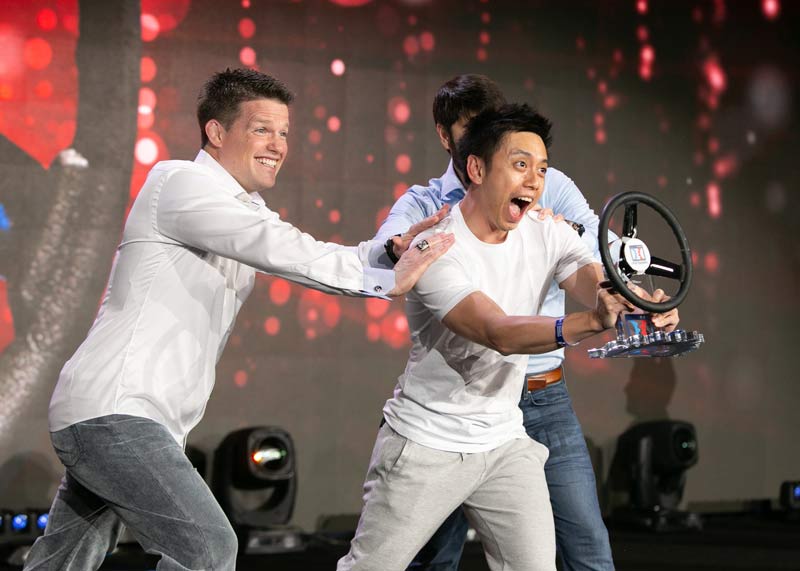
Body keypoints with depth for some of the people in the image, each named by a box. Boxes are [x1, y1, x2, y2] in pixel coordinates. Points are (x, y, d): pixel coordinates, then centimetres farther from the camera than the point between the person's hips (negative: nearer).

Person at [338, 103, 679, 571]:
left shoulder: (548, 235, -2)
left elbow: (603, 288, -18)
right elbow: (499, 333, -33)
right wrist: (591, 321, -50)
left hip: (506, 444, 5)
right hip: (426, 447, -5)